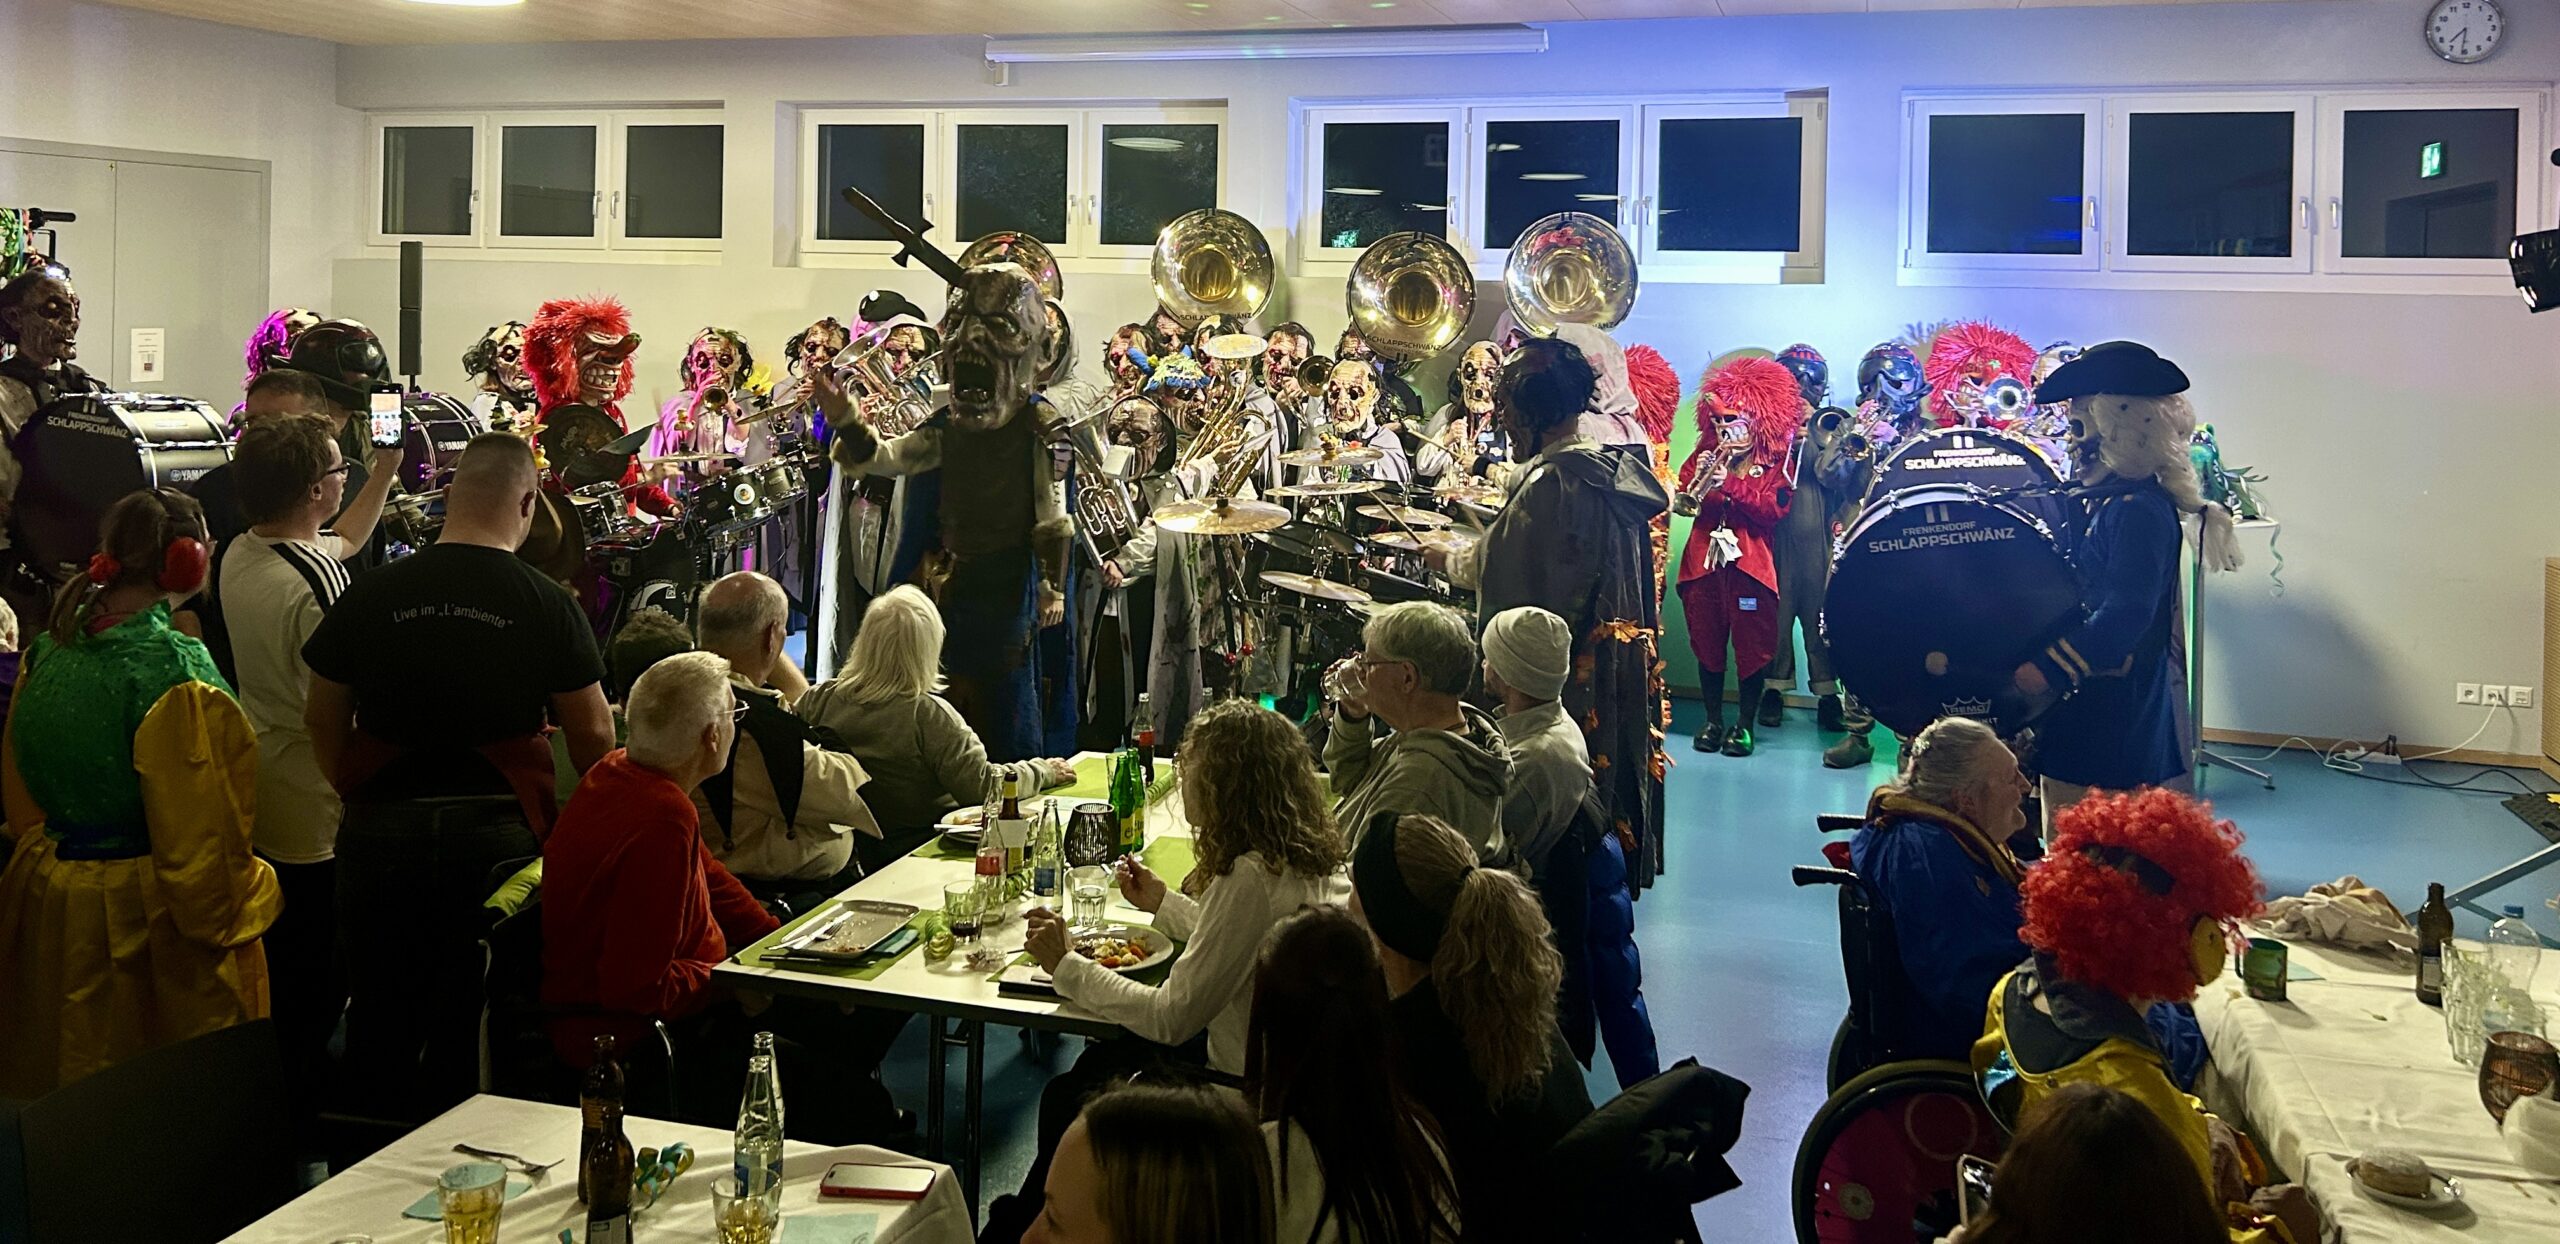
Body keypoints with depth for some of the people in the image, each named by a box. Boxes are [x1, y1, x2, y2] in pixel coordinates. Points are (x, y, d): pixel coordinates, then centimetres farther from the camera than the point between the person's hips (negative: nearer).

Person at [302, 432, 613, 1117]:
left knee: (381, 1012, 15)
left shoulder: (374, 592, 0)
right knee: (478, 1023, 8)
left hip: (382, 825, 2)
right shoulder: (547, 604, -6)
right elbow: (593, 734, -2)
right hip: (500, 826, -2)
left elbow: (322, 718, 8)